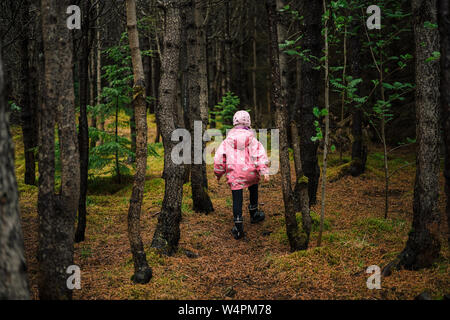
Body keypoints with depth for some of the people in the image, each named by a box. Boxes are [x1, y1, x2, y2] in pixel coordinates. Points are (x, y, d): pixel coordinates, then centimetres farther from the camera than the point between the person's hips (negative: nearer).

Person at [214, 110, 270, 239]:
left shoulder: (228, 139, 7)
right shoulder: (252, 139, 3)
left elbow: (219, 156, 5)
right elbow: (260, 154, -8)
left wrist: (218, 173, 15)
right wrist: (264, 172, -13)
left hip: (234, 174, 0)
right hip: (250, 171, 0)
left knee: (237, 199, -1)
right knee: (253, 190, 29)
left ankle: (238, 226, -8)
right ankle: (254, 214, 41)